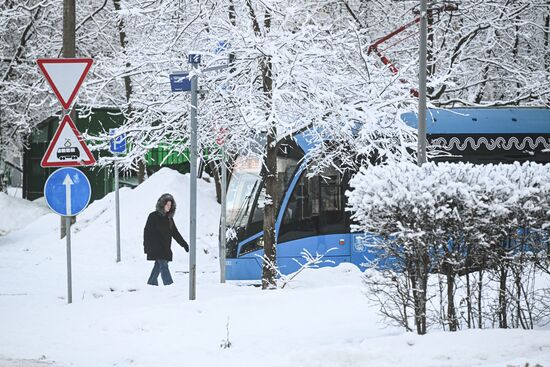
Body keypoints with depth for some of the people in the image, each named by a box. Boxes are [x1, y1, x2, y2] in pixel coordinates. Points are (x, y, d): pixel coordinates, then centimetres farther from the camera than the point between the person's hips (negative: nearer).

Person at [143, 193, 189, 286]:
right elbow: (147, 232, -7)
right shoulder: (154, 216, -6)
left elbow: (175, 233, 19)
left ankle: (152, 283, 22)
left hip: (165, 248, 7)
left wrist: (184, 244, 15)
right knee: (164, 266, -14)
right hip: (156, 248, -7)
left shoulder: (169, 218, 13)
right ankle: (169, 284, -22)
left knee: (159, 266, 10)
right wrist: (146, 247, -13)